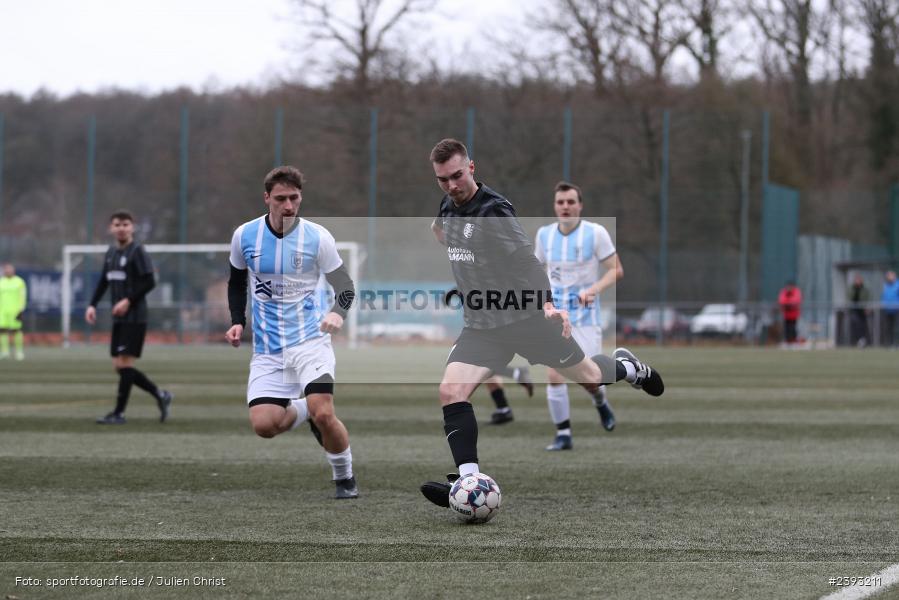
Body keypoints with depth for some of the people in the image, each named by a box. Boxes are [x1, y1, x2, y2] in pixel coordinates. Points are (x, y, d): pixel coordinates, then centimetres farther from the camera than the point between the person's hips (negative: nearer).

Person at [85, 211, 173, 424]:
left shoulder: (137, 252, -8)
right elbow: (103, 281, 22)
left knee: (125, 363, -9)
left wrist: (128, 301, -19)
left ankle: (119, 413, -4)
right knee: (118, 366, 6)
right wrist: (93, 305, 11)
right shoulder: (111, 252, 14)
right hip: (118, 319, 8)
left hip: (134, 317, -8)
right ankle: (160, 395, 19)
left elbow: (149, 282, -13)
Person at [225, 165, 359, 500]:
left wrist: (338, 313, -24)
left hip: (309, 340, -3)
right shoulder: (244, 236, 0)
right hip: (267, 349, 3)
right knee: (263, 425, -12)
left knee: (323, 413, -23)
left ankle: (345, 478, 3)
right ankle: (305, 411, 23)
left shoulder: (317, 237, -7)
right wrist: (237, 322, 2)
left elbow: (345, 287, -2)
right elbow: (237, 283, 18)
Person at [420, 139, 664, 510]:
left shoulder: (493, 211, -20)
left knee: (589, 379, 11)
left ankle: (627, 368, 45)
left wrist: (547, 303, -40)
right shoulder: (448, 208, 3)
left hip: (528, 319, -6)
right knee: (451, 392, -17)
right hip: (482, 326, 6)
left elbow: (527, 259, -28)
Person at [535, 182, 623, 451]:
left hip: (585, 316, -2)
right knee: (555, 376, -10)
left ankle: (600, 401, 30)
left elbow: (616, 270, -6)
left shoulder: (595, 233, -7)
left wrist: (594, 289, -22)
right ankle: (563, 435, 1)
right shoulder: (544, 234, 4)